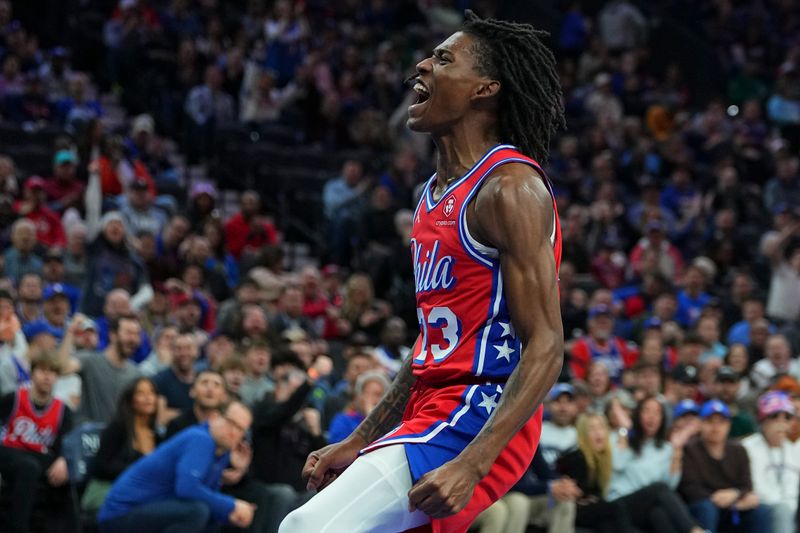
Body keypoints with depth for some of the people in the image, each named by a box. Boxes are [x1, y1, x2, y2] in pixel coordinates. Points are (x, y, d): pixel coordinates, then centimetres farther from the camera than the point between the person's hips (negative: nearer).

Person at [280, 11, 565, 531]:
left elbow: (545, 349, -19)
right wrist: (358, 443, 20)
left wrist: (471, 465, -27)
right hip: (432, 409, 10)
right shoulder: (437, 194, 16)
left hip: (477, 415, -10)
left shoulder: (510, 187, -13)